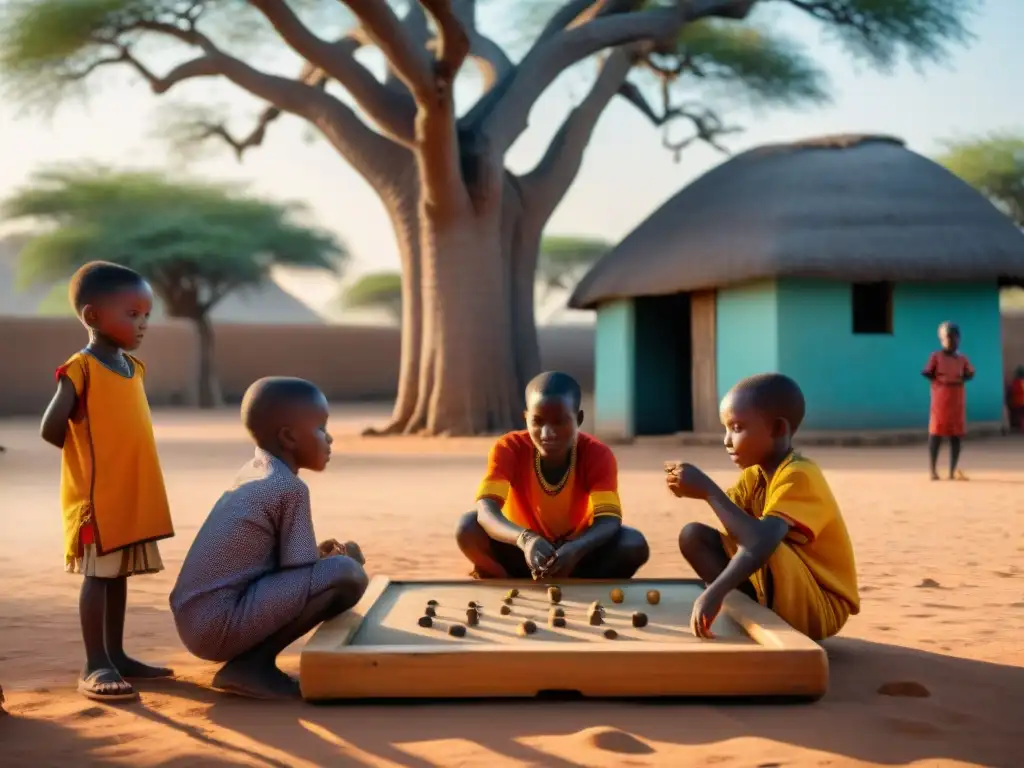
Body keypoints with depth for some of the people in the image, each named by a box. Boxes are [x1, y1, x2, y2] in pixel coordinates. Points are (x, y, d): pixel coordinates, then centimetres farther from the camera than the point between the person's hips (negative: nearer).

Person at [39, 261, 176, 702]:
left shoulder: (134, 367, 11)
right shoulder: (81, 369, -12)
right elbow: (51, 429, -15)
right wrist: (92, 455, -2)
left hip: (134, 495, 7)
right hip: (97, 496, -7)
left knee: (119, 576, 12)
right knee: (98, 576, -4)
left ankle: (116, 656, 20)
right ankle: (95, 667, -1)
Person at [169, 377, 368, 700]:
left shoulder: (250, 473, 14)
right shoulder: (291, 488, -11)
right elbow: (300, 568, -12)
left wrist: (318, 553, 15)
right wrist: (335, 559, 7)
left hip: (197, 622, 10)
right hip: (220, 626, -10)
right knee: (347, 573, -17)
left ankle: (251, 657, 11)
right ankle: (253, 662, -9)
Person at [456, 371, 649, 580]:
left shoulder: (597, 455, -19)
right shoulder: (509, 449, -20)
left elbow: (609, 521, -30)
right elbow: (485, 510, -34)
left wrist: (574, 549, -52)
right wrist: (525, 539, -55)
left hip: (576, 556, 0)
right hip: (525, 554, 0)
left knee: (634, 544, -29)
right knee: (468, 527, -29)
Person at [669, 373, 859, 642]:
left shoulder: (798, 476, -23)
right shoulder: (755, 475, 3)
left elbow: (761, 540, -38)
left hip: (819, 606, -8)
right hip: (778, 593, 8)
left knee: (762, 543, -36)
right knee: (693, 535, -1)